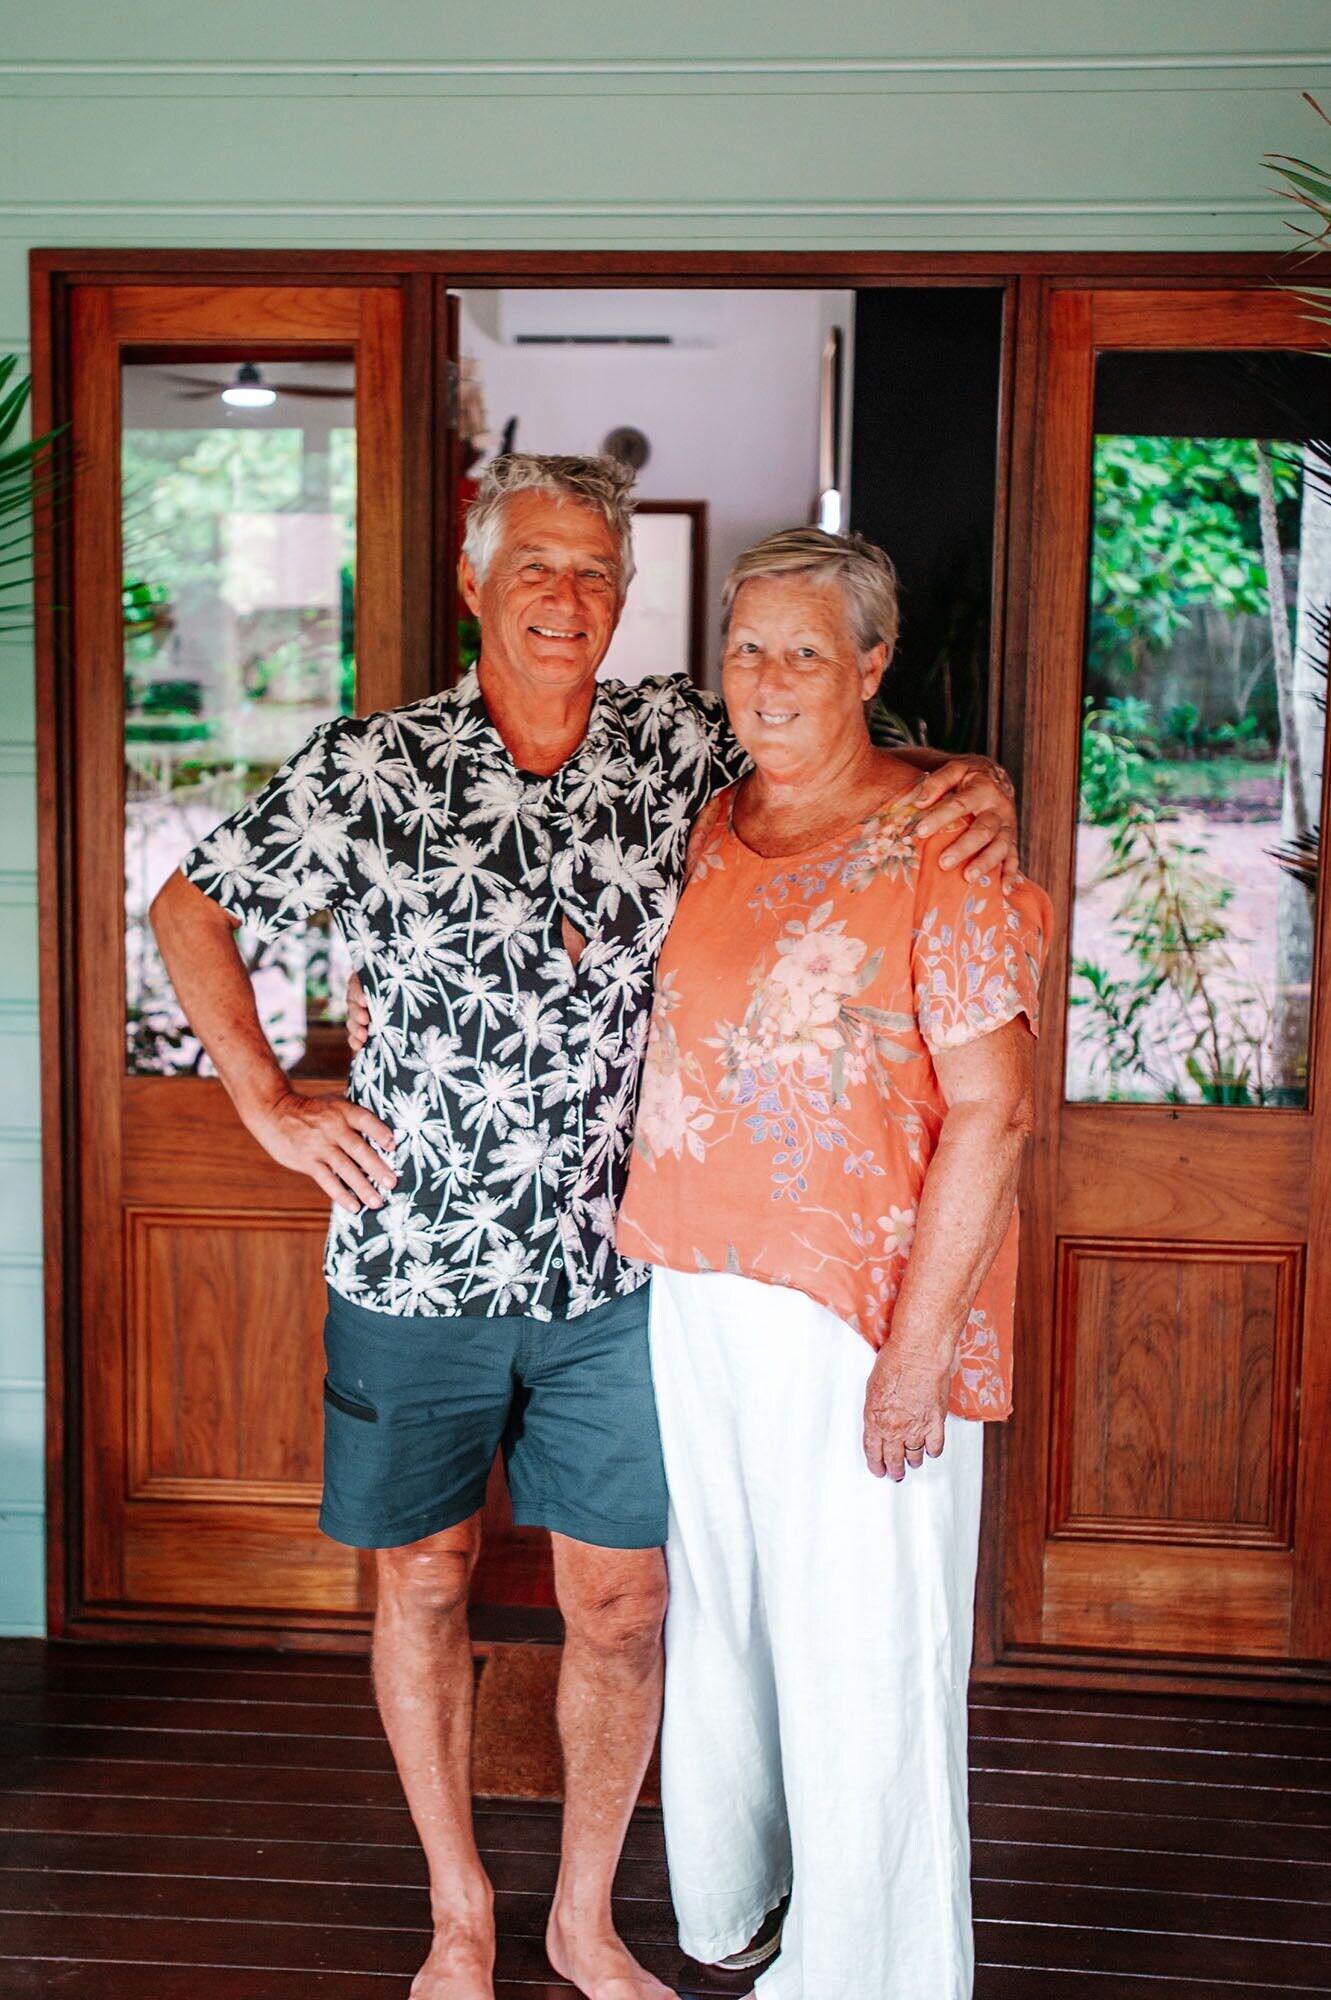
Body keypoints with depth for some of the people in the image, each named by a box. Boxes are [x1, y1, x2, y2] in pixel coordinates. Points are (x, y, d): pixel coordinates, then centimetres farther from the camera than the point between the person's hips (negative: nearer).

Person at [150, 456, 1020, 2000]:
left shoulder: (677, 744, -1)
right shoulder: (372, 767, -7)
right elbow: (189, 908, 4)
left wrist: (965, 782, -9)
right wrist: (266, 1102, -2)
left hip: (608, 1276, 2)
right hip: (413, 1267, -1)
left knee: (621, 1608, 9)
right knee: (423, 1583, 13)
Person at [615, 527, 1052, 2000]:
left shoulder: (941, 847, -11)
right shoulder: (703, 833, 7)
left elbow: (989, 1112, -15)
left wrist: (917, 1344, -18)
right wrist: (641, 1229, 10)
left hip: (865, 1309, -6)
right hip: (693, 1292, 6)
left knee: (861, 1648, 5)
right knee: (714, 1604, 19)